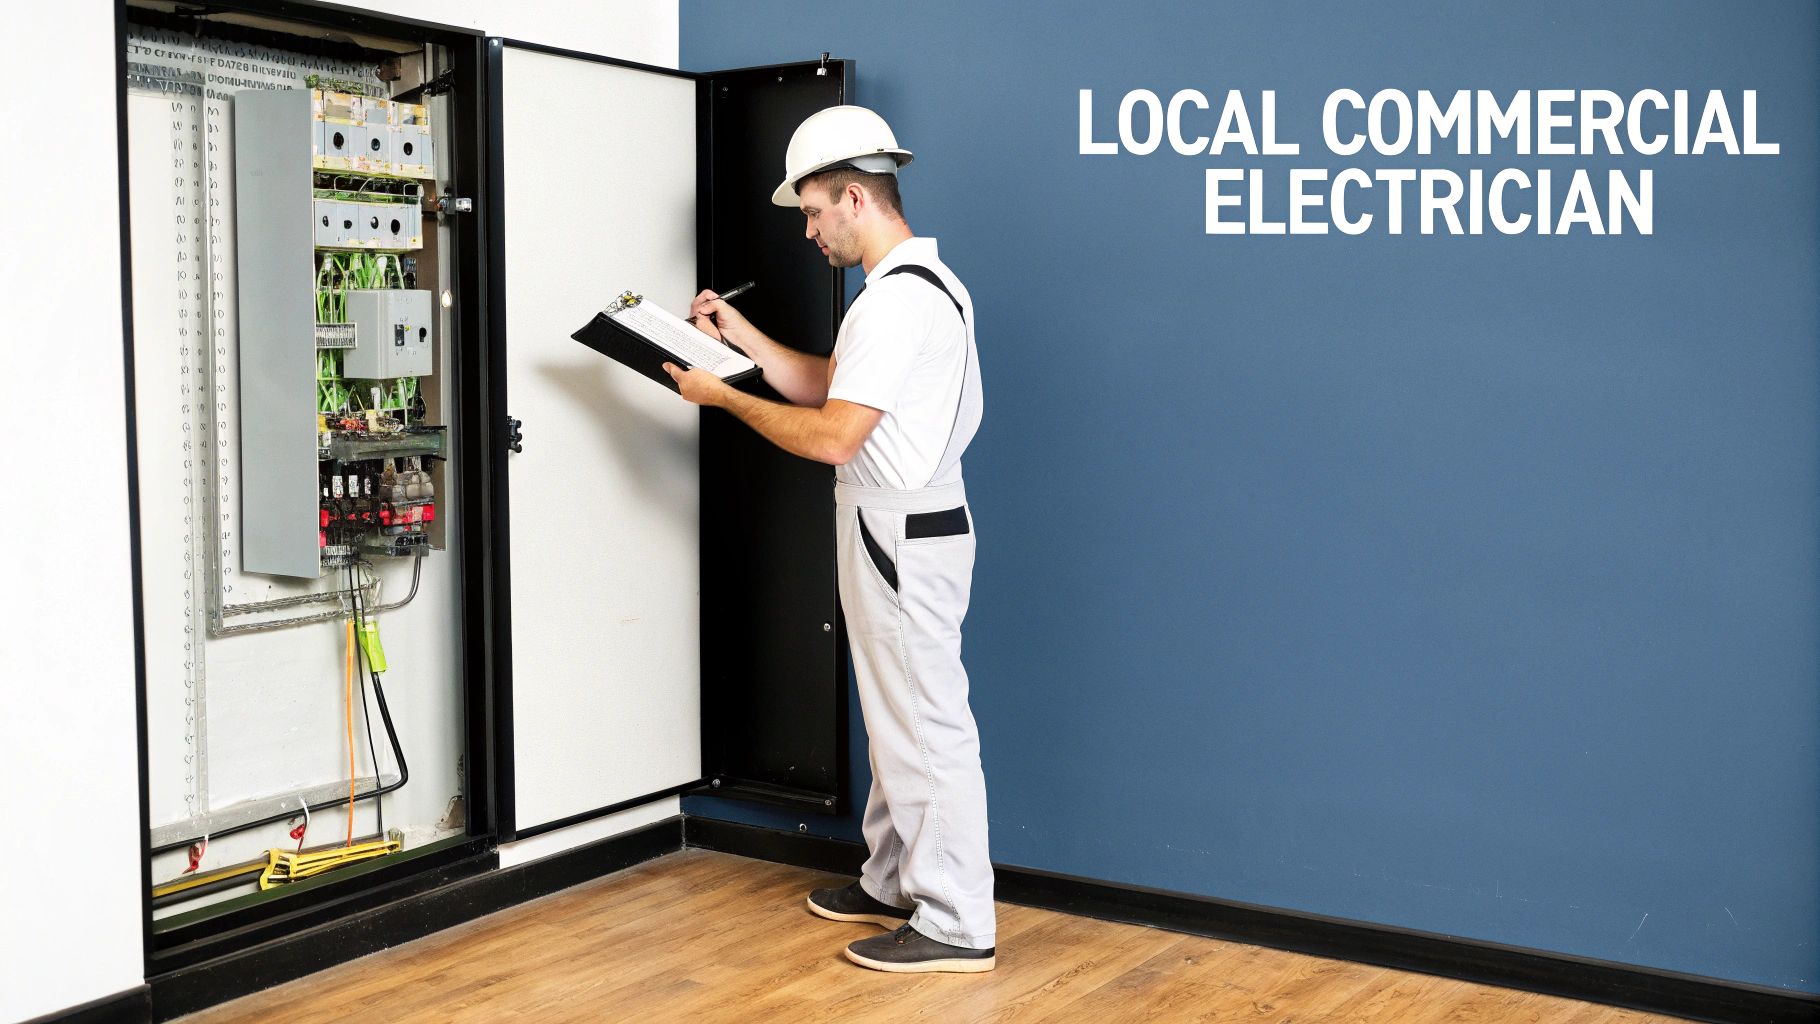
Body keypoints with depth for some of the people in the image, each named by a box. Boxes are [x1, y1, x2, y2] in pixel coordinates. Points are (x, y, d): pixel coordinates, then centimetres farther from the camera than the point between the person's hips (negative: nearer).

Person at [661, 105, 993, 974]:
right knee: (895, 716, 18)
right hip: (889, 527, 11)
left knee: (926, 723, -4)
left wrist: (723, 397, -13)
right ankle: (894, 884, 32)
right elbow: (823, 383, 19)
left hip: (905, 535, -11)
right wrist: (736, 332, 10)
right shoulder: (906, 284, 15)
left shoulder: (900, 298, -20)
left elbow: (833, 436, -23)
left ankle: (956, 925, 4)